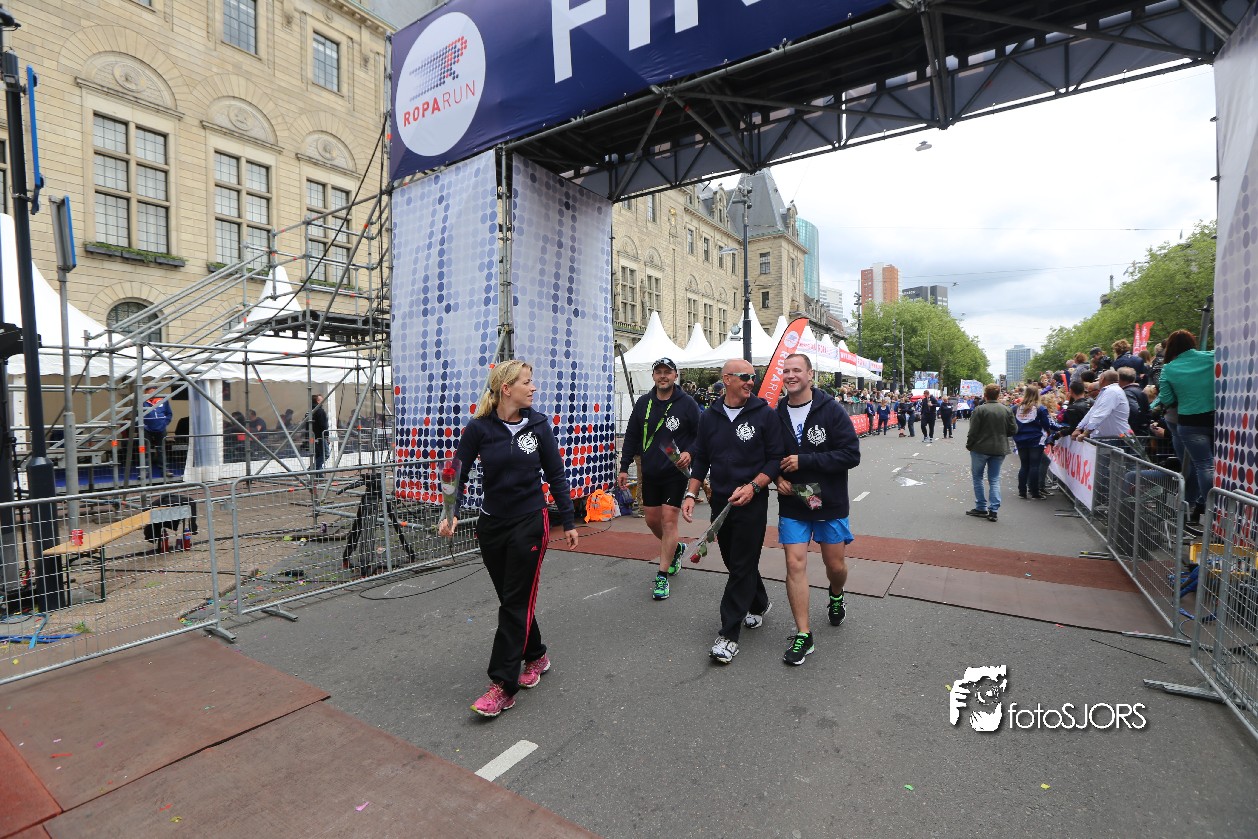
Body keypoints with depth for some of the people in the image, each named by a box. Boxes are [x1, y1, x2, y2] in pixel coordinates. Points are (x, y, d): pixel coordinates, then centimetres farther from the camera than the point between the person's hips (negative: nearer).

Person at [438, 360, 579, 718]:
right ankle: (535, 656, 37)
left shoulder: (538, 424, -5)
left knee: (516, 603, 0)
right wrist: (451, 513, -16)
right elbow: (459, 473, -1)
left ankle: (503, 685, 10)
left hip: (530, 523, -2)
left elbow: (556, 475, 1)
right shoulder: (479, 428, -7)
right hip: (492, 524, 2)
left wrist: (569, 521, 2)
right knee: (510, 599, 14)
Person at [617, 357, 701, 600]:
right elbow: (632, 437, 11)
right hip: (649, 473, 5)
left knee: (669, 520, -5)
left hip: (676, 473, -5)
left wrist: (689, 453, -19)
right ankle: (676, 549, 42)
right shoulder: (643, 403, 6)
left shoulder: (687, 403, -6)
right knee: (652, 520, 13)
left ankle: (662, 576, 5)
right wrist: (624, 467, 9)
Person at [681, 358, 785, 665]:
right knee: (733, 560, 16)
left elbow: (776, 458, -6)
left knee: (743, 566, -2)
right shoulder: (709, 417, 6)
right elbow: (700, 459, 12)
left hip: (752, 503, -4)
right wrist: (691, 494, 3)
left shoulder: (765, 414, -5)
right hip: (720, 502, 5)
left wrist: (753, 486, -19)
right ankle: (759, 604, 43)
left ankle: (729, 634, 6)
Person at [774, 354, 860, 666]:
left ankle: (836, 596, 48)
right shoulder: (777, 415, -1)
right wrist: (778, 476, -9)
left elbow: (851, 455, -18)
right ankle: (803, 635, 9)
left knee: (836, 565, 12)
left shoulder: (831, 410, -11)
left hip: (830, 503, -1)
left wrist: (804, 460, -23)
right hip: (792, 504, 2)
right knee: (795, 564, -3)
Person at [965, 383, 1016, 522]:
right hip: (999, 449, 4)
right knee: (994, 479, 10)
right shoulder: (1006, 410, 0)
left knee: (977, 477, 10)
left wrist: (969, 445, 0)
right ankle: (993, 510, 4)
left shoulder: (980, 410, -14)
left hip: (981, 448, -4)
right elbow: (1013, 430, 3)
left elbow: (973, 431, -14)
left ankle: (981, 508, 12)